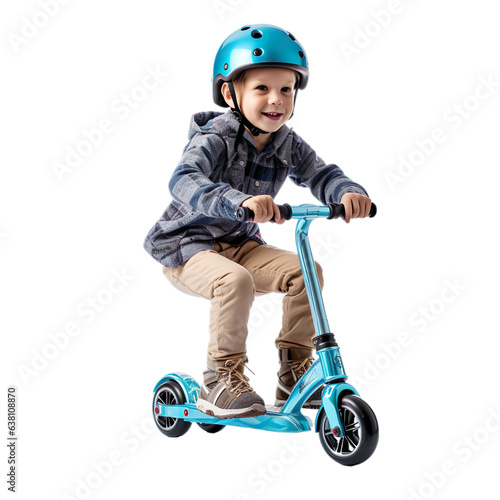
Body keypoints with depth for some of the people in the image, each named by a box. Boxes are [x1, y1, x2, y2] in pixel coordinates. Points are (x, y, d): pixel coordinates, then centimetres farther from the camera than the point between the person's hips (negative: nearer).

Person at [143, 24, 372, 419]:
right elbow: (184, 182, -39)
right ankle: (220, 380, -18)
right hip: (188, 245, -6)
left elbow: (321, 175, -9)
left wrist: (349, 193, -35)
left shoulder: (288, 145, -1)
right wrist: (239, 201, -58)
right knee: (235, 281, -35)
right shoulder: (215, 138, -22)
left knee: (304, 270, -14)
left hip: (241, 245, 6)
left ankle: (295, 368, 0)